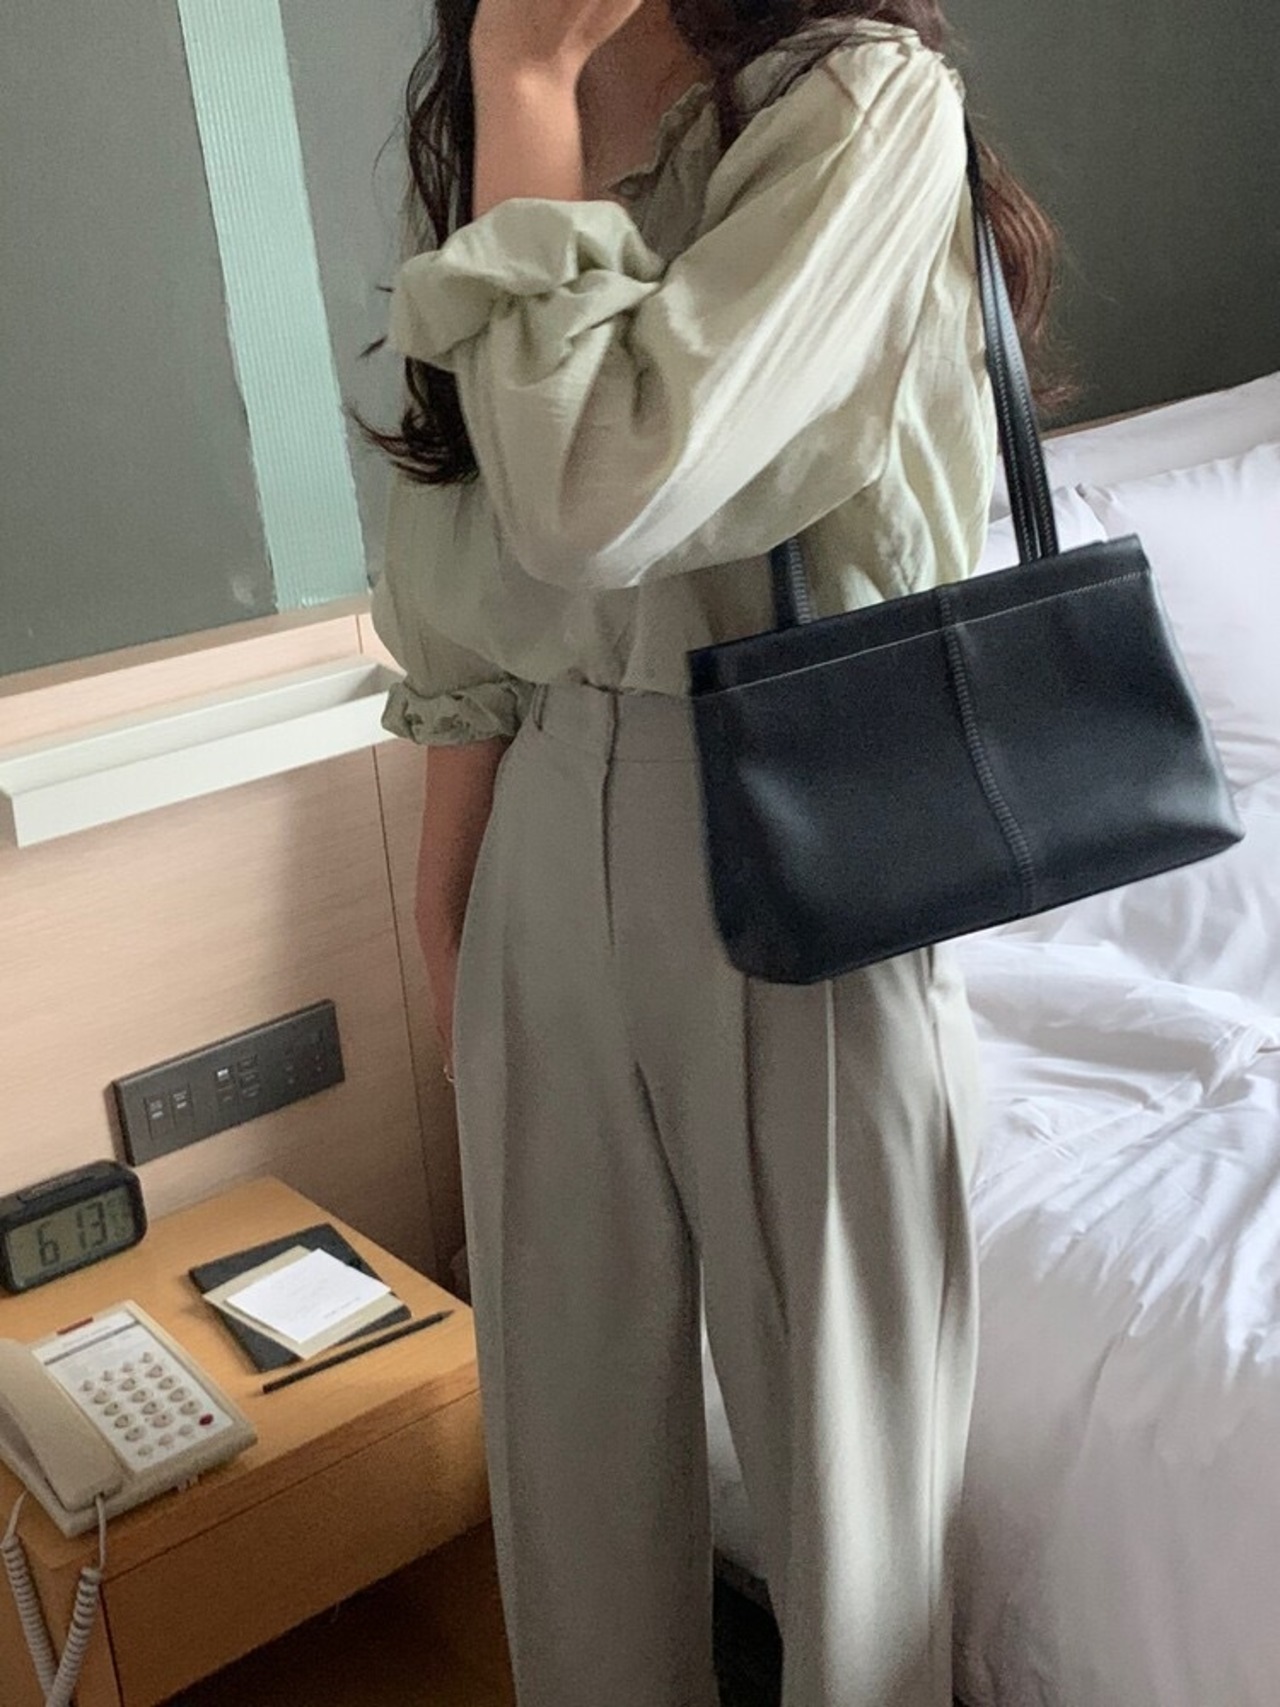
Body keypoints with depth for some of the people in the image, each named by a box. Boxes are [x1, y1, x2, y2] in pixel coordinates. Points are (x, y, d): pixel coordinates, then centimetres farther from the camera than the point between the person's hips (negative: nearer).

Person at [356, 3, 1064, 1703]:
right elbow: (473, 617, 10)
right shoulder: (501, 155, 8)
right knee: (570, 1402, 19)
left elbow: (598, 497, -27)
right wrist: (449, 924, 12)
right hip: (549, 845, 6)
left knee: (838, 1418, 11)